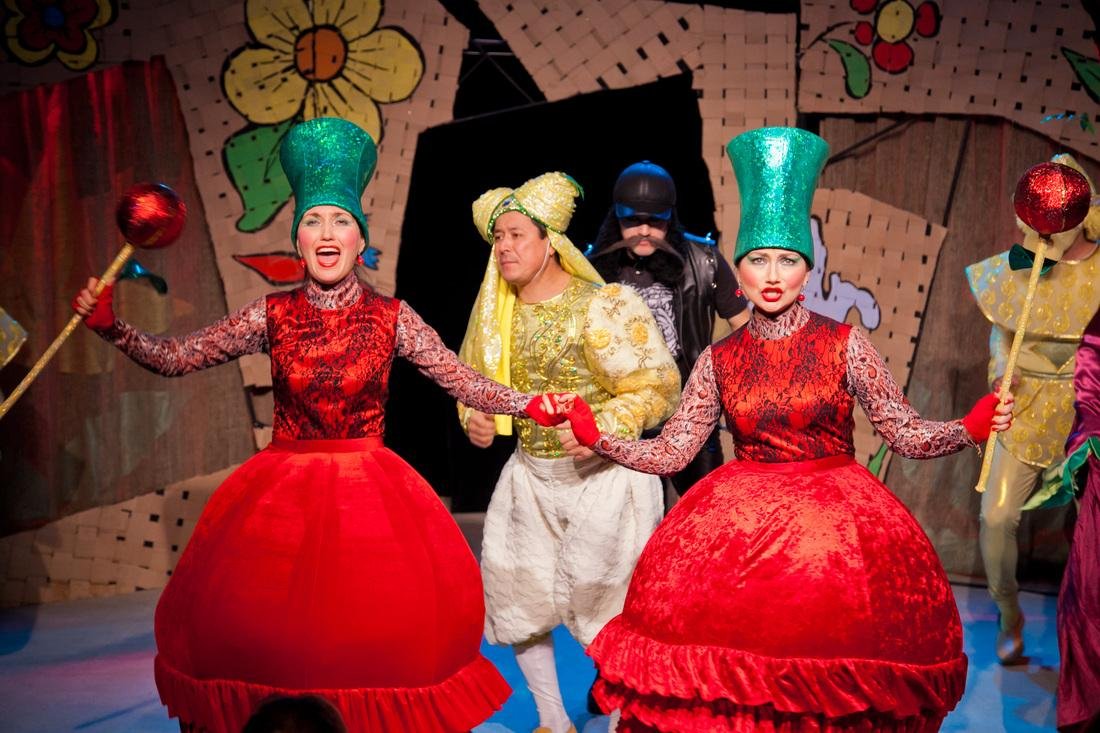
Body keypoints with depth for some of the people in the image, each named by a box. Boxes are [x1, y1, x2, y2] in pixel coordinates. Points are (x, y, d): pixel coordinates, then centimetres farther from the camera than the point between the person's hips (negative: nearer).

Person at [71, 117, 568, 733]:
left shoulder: (392, 318, -1)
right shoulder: (272, 315, 0)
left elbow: (466, 382, 0)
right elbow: (173, 359, 3)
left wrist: (533, 406, -11)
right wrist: (110, 325, -9)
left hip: (369, 493, -1)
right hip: (283, 495, 1)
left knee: (378, 636, -9)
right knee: (266, 629, -3)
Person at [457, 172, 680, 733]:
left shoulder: (601, 307, -16)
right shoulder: (498, 314, 2)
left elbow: (659, 384, -15)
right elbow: (475, 380, 18)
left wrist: (606, 427, -29)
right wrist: (474, 417, -4)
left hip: (602, 473, -6)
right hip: (531, 473, 7)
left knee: (599, 602, -1)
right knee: (516, 596, 10)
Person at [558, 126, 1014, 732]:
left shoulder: (844, 345, 3)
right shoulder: (718, 361, 8)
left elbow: (904, 433, 2)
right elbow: (670, 453, 9)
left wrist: (970, 429, -14)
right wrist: (596, 437, -3)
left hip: (833, 504, -1)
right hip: (743, 506, 2)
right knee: (688, 583, -20)